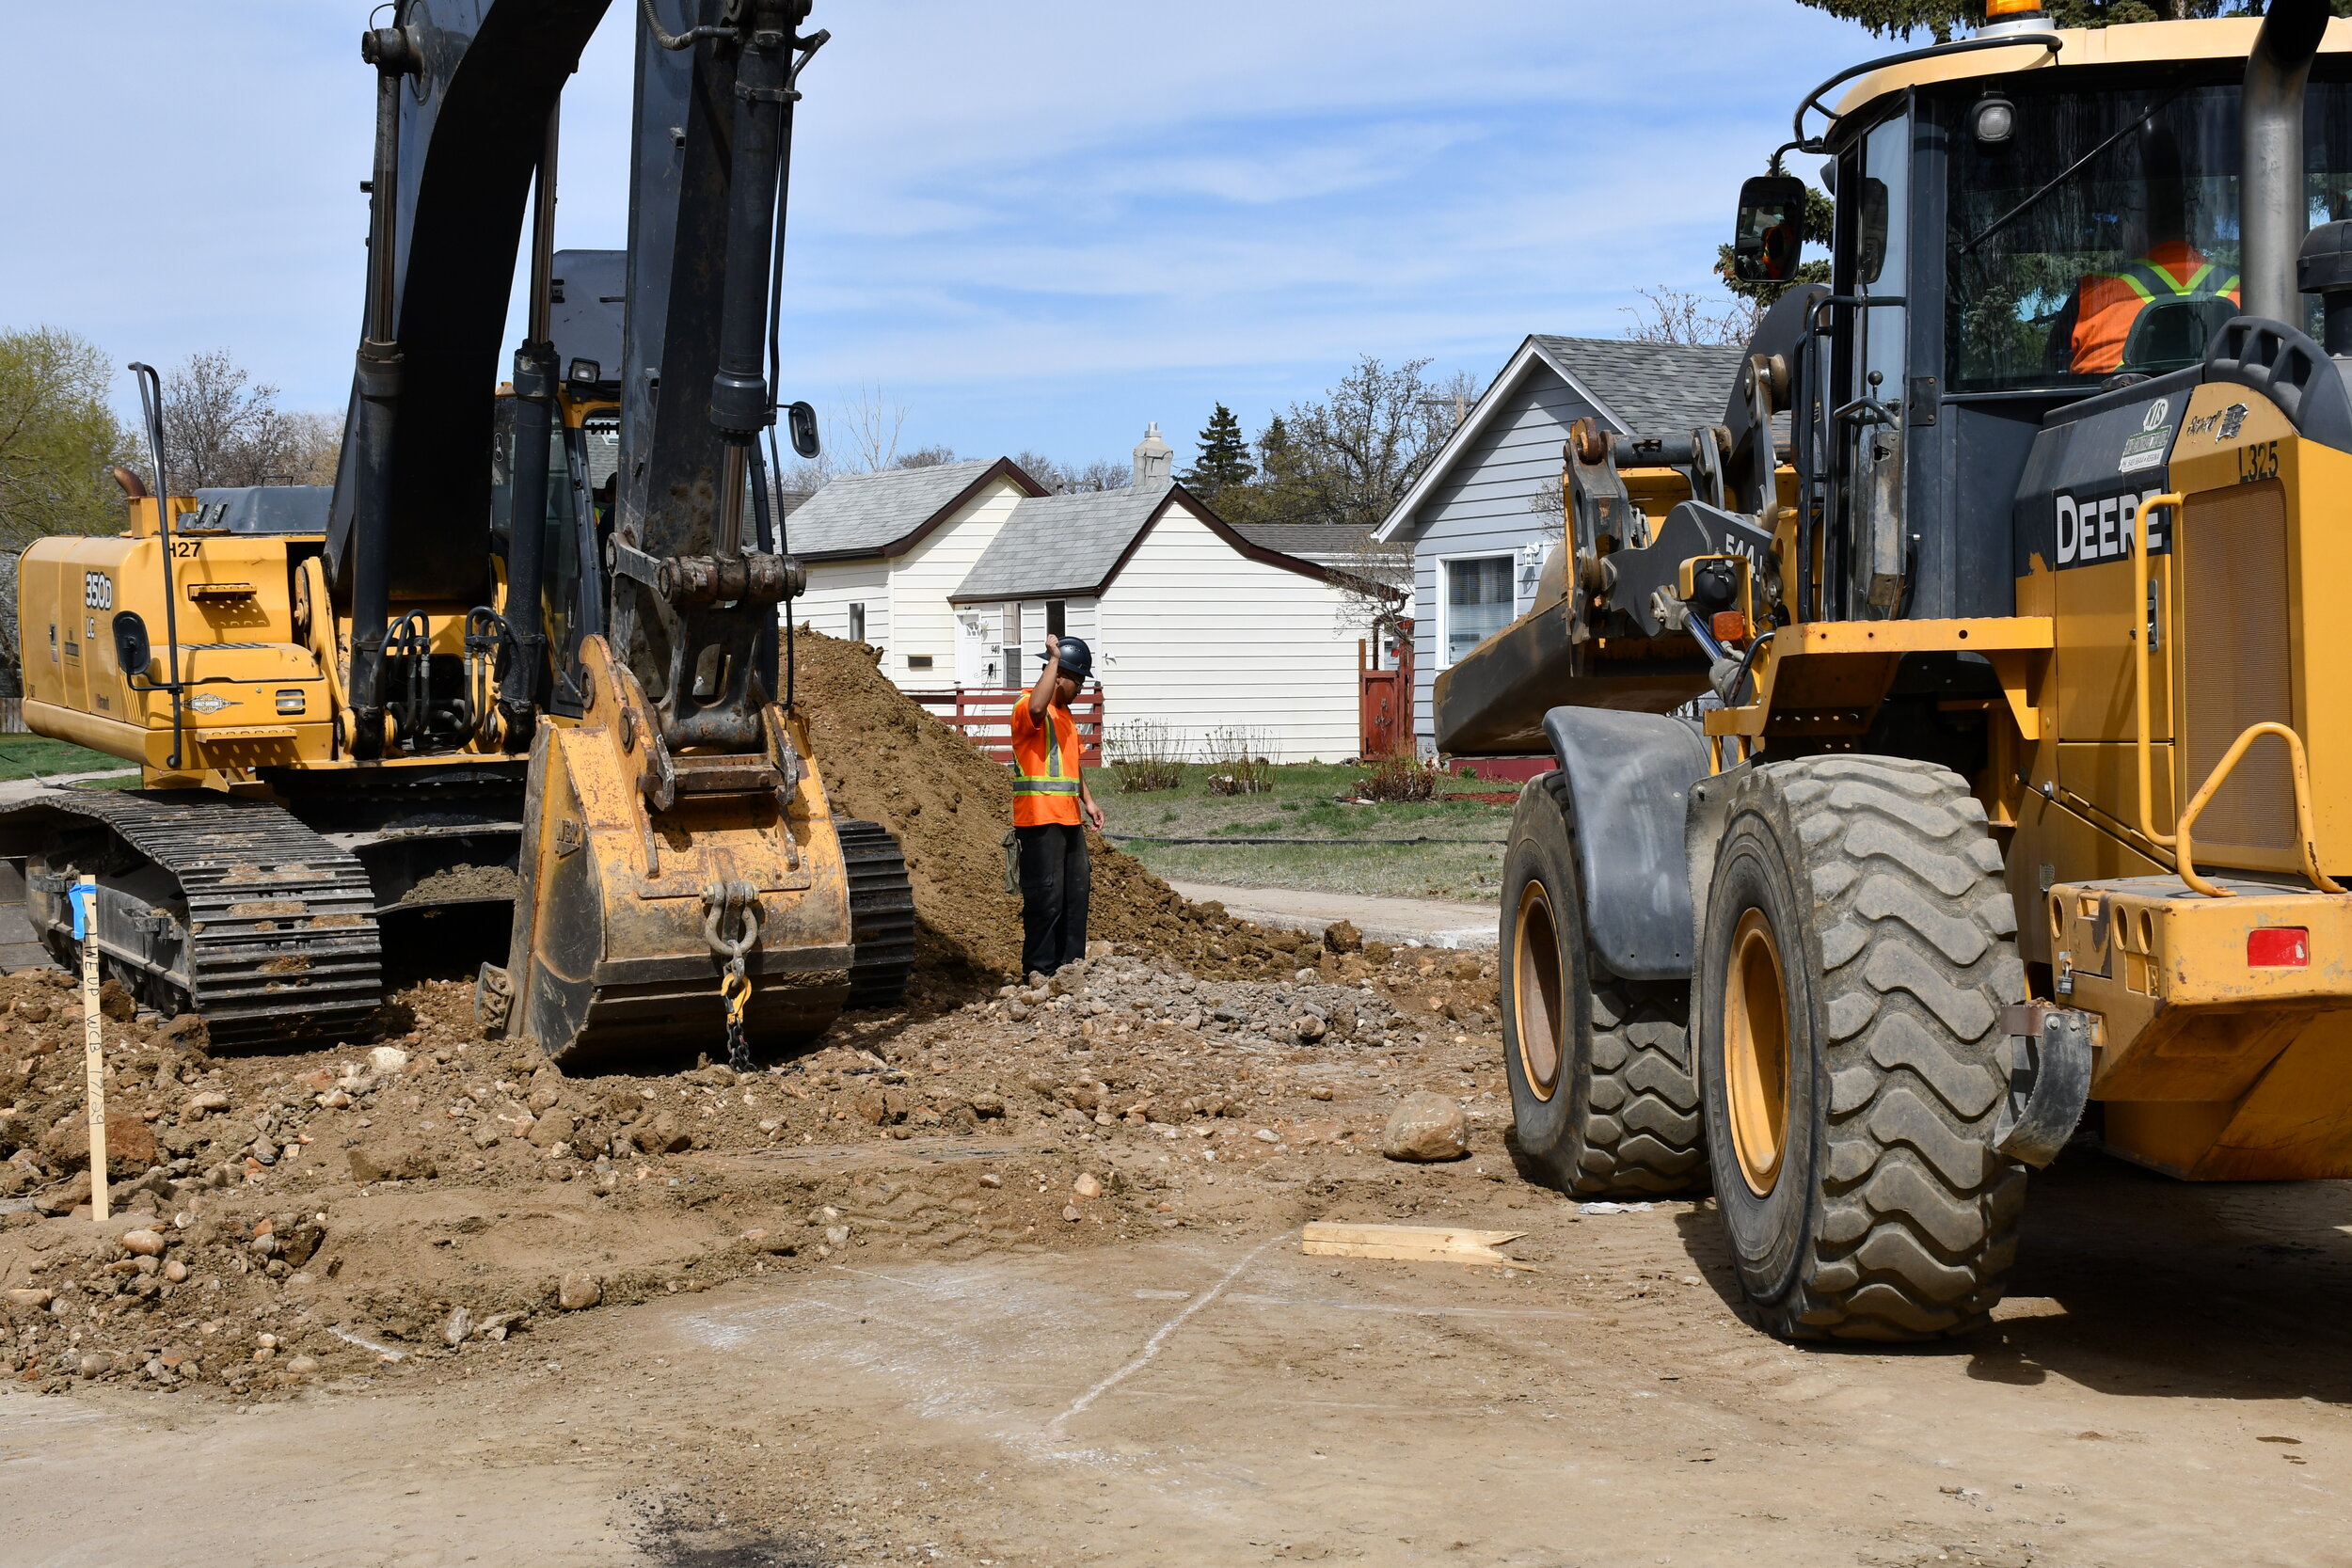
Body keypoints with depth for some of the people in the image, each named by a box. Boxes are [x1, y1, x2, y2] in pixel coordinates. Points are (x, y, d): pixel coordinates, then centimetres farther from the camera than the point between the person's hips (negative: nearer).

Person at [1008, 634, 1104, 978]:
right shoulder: (1027, 707, -9)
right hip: (1040, 819, -9)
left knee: (1076, 894, 12)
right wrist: (1054, 658, -27)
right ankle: (1039, 971, -1)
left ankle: (1070, 964, 21)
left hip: (1069, 819, 9)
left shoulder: (1064, 712, 21)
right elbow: (1036, 707, -35)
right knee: (1046, 897, -8)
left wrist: (1088, 801, 17)